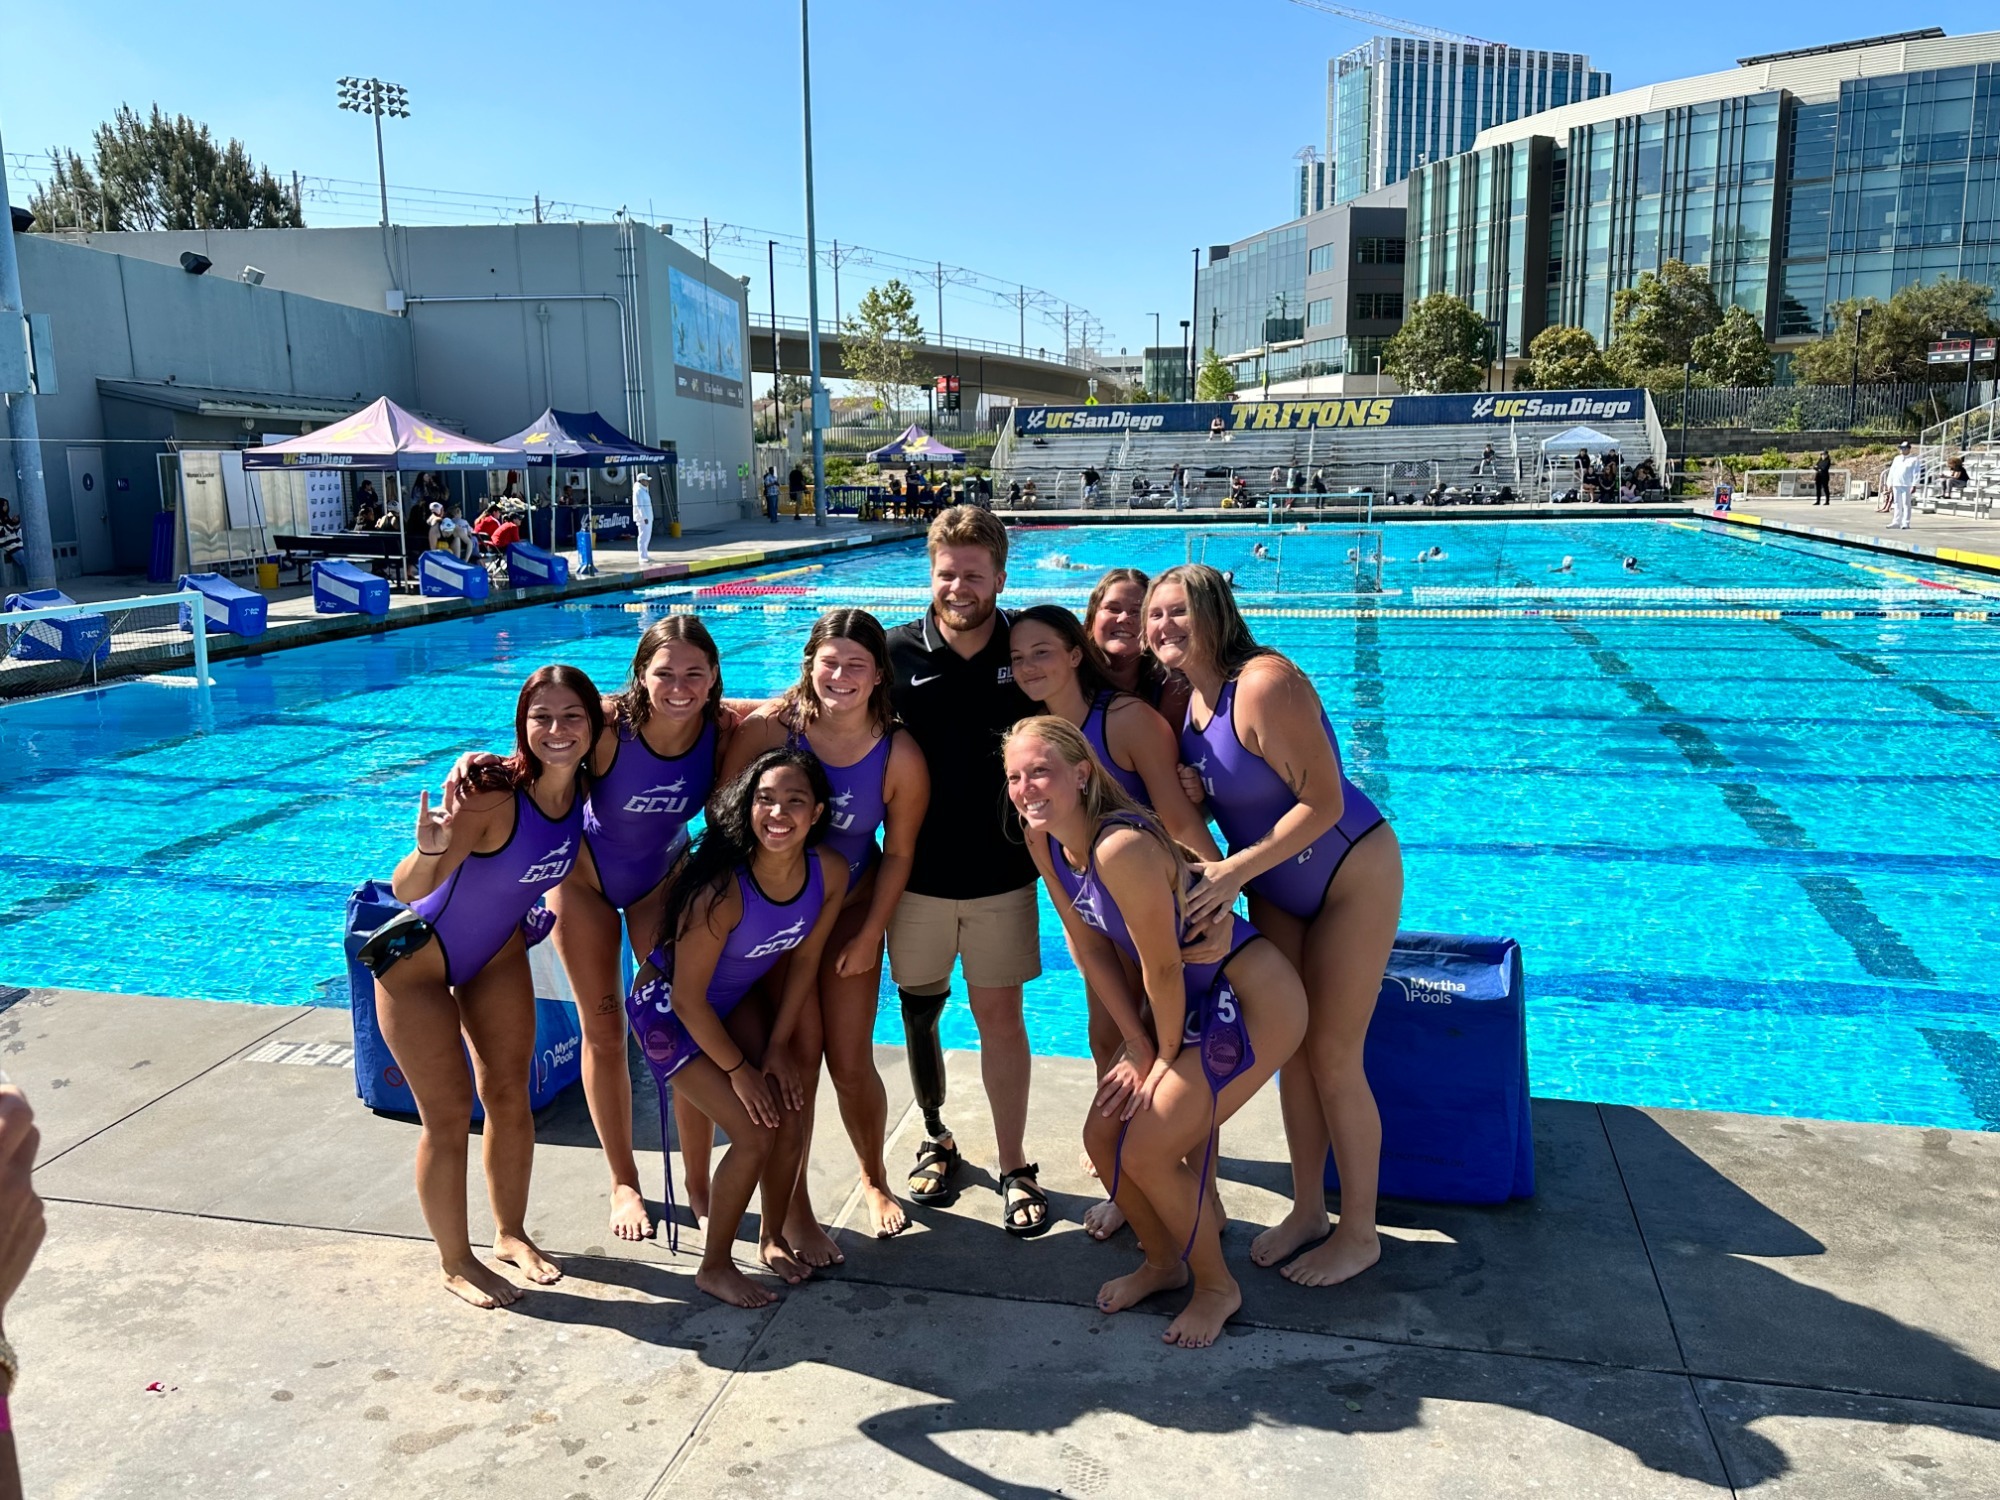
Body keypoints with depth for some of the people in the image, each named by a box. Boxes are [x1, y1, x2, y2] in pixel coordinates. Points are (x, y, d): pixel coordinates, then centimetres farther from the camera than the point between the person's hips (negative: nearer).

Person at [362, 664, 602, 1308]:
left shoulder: (581, 783, -16)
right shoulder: (494, 795, -34)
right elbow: (406, 889, -38)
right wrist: (431, 849, -57)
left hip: (499, 952, 6)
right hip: (419, 959, -6)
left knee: (510, 1098, 12)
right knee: (449, 1115, 1)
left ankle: (511, 1233, 32)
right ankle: (456, 1262, 19)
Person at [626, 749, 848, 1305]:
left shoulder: (830, 872, -19)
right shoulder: (722, 889, -37)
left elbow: (805, 957, -2)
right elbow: (687, 998, -25)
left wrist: (779, 1045, 0)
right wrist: (738, 1069, -15)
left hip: (736, 998, 6)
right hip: (667, 1009, -6)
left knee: (791, 1111, -3)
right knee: (755, 1134, -11)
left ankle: (773, 1238, 25)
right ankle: (714, 1268, 13)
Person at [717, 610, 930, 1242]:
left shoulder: (899, 756, -15)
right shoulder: (771, 726, -19)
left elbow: (898, 853, -4)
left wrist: (869, 937, -4)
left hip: (850, 910, 1)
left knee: (851, 1063, 3)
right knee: (798, 1055, -5)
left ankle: (874, 1180, 32)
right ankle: (793, 1208, 15)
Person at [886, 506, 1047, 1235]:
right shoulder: (896, 653, -5)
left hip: (1001, 872, -1)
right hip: (917, 873, 1)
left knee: (1000, 1016, 5)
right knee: (918, 1011, 13)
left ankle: (1014, 1166, 19)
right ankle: (935, 1138, 36)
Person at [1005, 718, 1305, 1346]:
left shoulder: (1121, 848, -33)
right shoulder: (1044, 840, -6)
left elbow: (1163, 970, -24)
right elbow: (1090, 946, 2)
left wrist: (1165, 1057, -8)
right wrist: (1138, 1046, 2)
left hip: (1253, 1003, -8)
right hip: (1189, 999, 8)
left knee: (1147, 1152, -7)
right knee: (1103, 1135, 8)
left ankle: (1217, 1286, 19)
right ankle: (1164, 1261, 34)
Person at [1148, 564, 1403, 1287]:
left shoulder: (1264, 685, -28)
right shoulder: (1183, 698, -3)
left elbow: (1324, 803, -28)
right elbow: (1197, 796, 9)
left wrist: (1233, 872, -30)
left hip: (1350, 877, -8)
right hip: (1274, 890, 8)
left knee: (1332, 1057, -1)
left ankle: (1360, 1233, 18)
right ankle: (1307, 1209, 30)